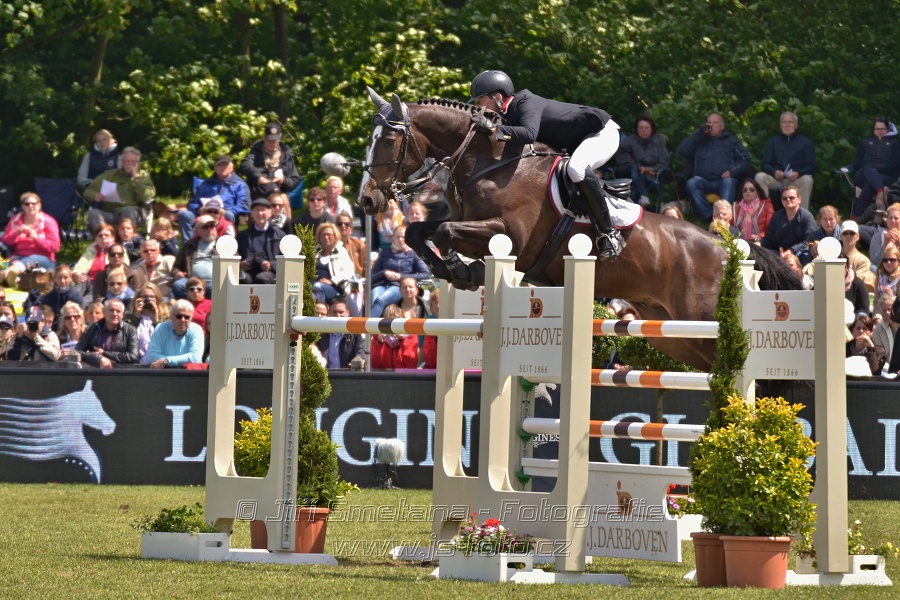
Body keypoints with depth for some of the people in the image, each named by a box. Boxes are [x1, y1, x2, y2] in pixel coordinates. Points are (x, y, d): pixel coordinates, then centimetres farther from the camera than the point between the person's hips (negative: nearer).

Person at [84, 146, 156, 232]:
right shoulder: (110, 175, 20)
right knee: (93, 213, -29)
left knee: (128, 210, -36)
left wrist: (136, 178, -2)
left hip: (131, 215, -2)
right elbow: (88, 192, 16)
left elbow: (146, 197, -2)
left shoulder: (143, 176, 16)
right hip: (109, 214, 2)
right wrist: (95, 196, -7)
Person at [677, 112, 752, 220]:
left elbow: (745, 160, 12)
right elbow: (682, 151, 10)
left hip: (723, 180, -1)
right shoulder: (700, 140, 26)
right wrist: (699, 132, 7)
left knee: (729, 182, -36)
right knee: (692, 183, -32)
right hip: (703, 181, 1)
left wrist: (732, 172, -8)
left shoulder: (731, 140, 22)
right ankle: (708, 216, -41)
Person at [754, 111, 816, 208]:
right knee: (760, 177, -26)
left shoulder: (806, 142, 15)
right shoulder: (773, 141, 21)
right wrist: (774, 172, -12)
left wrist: (798, 174, -17)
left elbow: (811, 166, 5)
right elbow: (765, 164, 12)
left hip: (796, 179, -2)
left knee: (807, 180, -34)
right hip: (776, 178, 2)